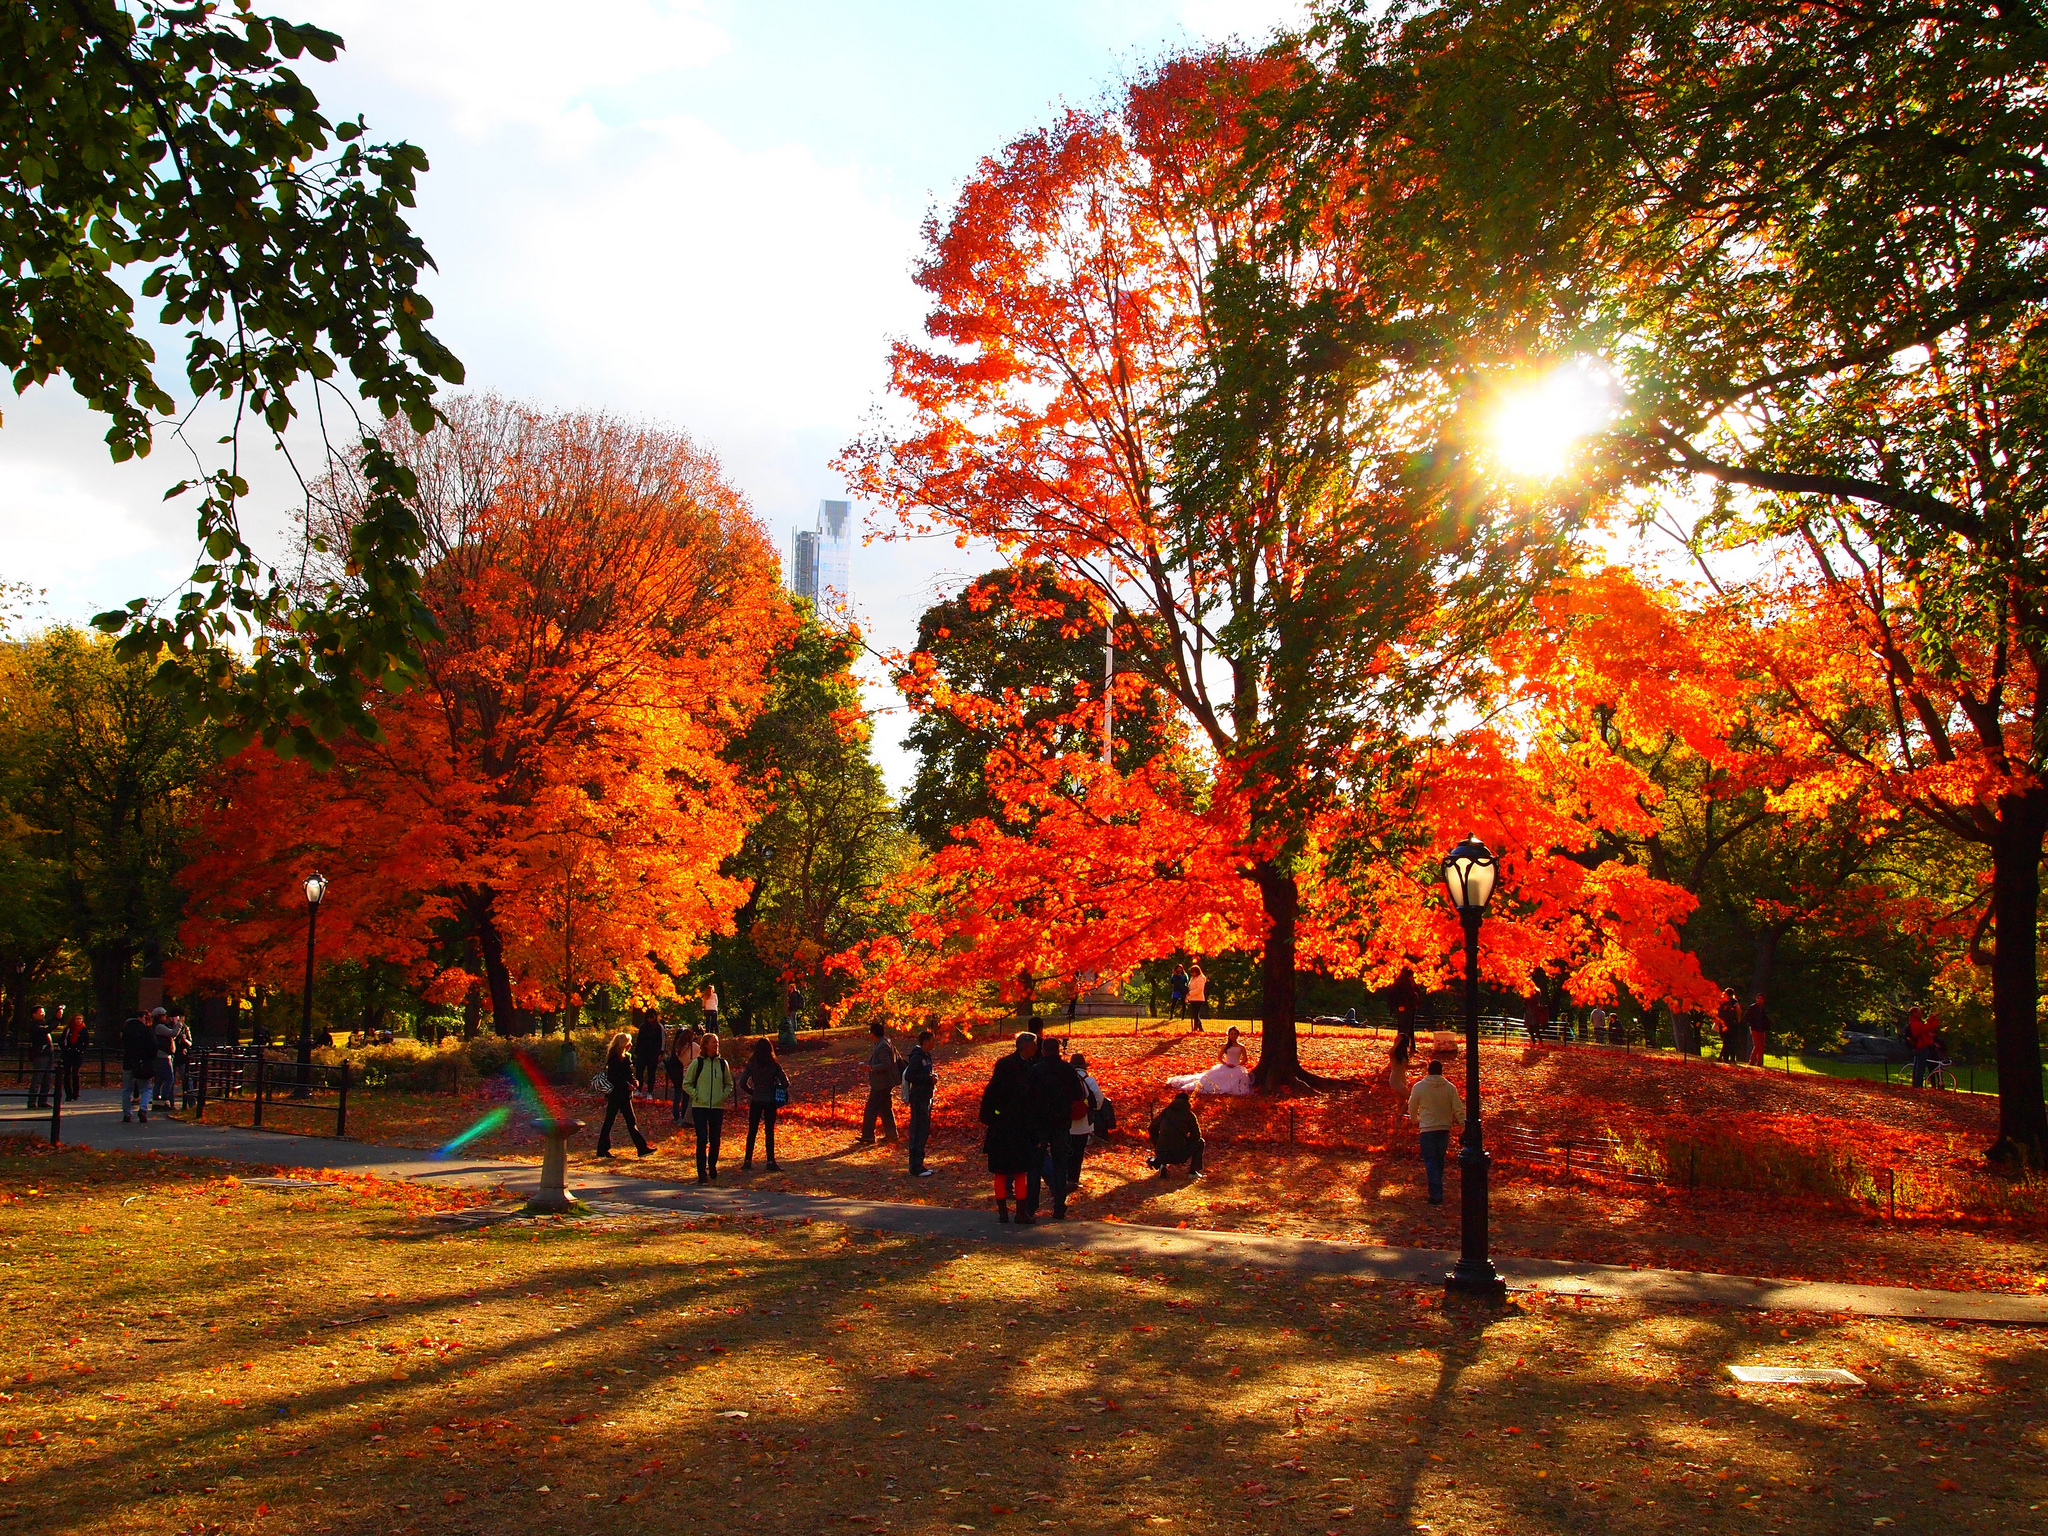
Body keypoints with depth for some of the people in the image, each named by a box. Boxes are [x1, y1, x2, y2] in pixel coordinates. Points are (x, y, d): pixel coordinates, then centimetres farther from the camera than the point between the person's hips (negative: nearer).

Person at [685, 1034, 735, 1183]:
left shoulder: (722, 1063, 7)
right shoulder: (697, 1063, -1)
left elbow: (729, 1084, 17)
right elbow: (686, 1084, 5)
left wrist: (724, 1096, 0)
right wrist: (696, 1095, -8)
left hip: (717, 1107, 3)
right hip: (700, 1107, -3)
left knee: (715, 1140, 6)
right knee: (702, 1140, -8)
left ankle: (712, 1169, 24)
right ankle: (702, 1173, -5)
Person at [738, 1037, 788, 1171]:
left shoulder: (751, 1064, -4)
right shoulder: (774, 1065, -6)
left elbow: (742, 1083, -6)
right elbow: (785, 1083, -7)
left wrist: (752, 1092, 8)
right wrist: (777, 1093, 9)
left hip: (755, 1101, 1)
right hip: (770, 1102, -1)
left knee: (752, 1131, 9)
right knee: (770, 1132, 5)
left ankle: (748, 1161, 10)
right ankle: (770, 1162, 3)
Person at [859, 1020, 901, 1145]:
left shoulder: (882, 1046, -20)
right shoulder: (886, 1043, 11)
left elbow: (886, 1065, -26)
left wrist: (871, 1068, -24)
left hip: (881, 1084, -10)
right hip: (885, 1084, 10)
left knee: (870, 1110, -4)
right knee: (886, 1110, 15)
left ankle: (868, 1137, 0)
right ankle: (892, 1136, 17)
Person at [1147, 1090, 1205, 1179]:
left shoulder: (1165, 1112, 12)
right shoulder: (1189, 1115, 4)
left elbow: (1152, 1129, 18)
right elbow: (1196, 1136, 7)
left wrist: (1157, 1147, 28)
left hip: (1162, 1154, 4)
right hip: (1179, 1155, -4)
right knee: (1199, 1143, 21)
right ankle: (1193, 1172, 15)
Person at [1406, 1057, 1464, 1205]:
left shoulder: (1419, 1087, -6)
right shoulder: (1449, 1088, -2)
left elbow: (1412, 1108, 8)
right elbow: (1459, 1110, -4)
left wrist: (1415, 1121, 28)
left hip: (1427, 1129, -3)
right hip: (1445, 1128, 3)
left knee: (1430, 1161, -1)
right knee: (1440, 1161, 17)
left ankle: (1436, 1194, -11)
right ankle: (1437, 1190, 28)